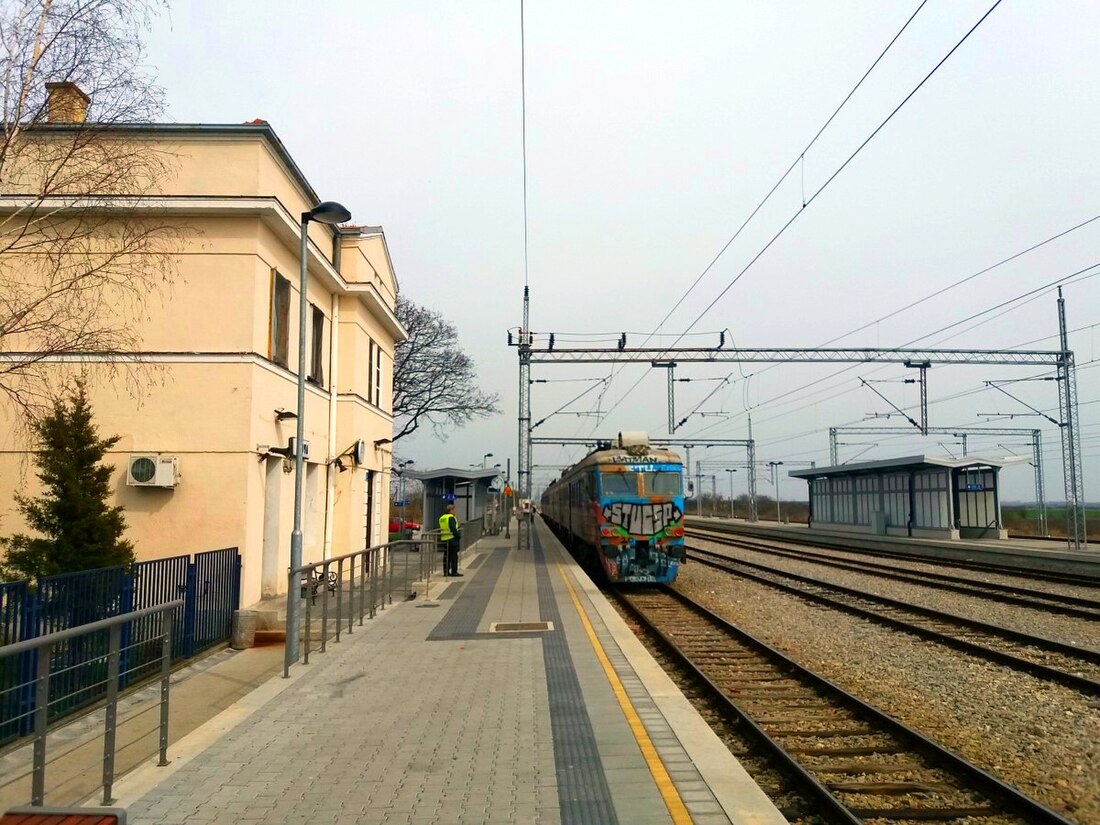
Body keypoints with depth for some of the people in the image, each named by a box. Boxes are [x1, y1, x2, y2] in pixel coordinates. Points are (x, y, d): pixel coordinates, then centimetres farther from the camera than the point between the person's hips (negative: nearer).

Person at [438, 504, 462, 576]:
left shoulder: (441, 518, 15)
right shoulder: (451, 518, -13)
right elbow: (453, 529, -19)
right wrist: (459, 535, -10)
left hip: (444, 540, 9)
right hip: (452, 539, -9)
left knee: (446, 556, 12)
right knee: (454, 556, -3)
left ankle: (446, 571, 14)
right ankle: (454, 572, -3)